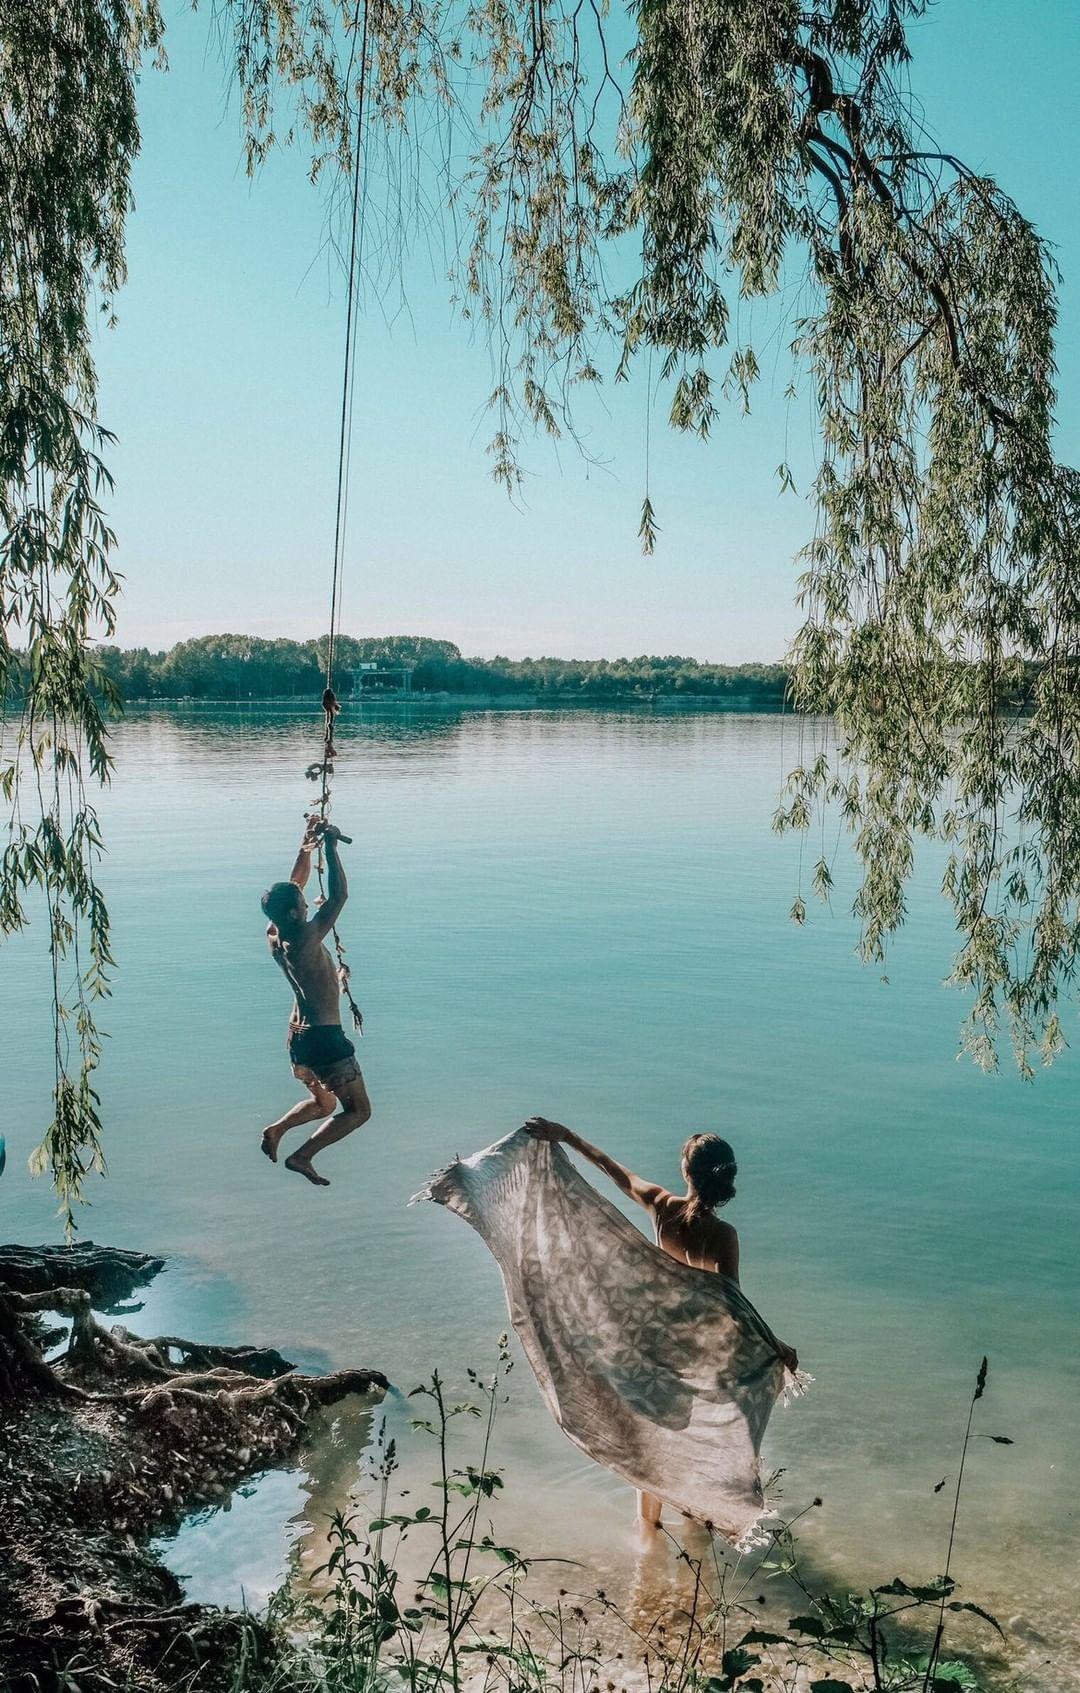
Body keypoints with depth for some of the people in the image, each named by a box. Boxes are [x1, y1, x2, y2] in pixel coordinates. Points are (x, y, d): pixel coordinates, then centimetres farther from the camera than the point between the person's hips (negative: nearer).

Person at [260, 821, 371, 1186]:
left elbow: (294, 887, 13)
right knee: (358, 1110, 4)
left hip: (299, 1036, 9)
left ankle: (276, 1129, 7)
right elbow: (339, 895, -22)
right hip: (325, 1038, -9)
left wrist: (306, 849, 12)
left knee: (324, 1104, 27)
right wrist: (331, 847, -16)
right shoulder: (304, 940, -23)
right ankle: (302, 1155, -7)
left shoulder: (274, 937, 0)